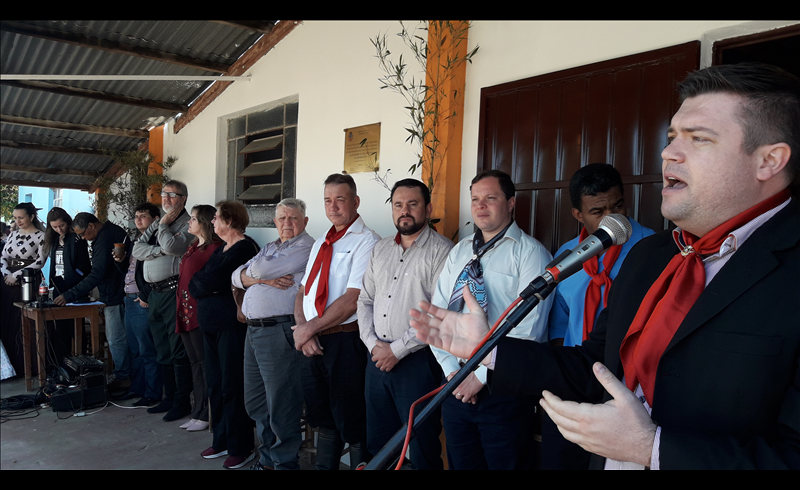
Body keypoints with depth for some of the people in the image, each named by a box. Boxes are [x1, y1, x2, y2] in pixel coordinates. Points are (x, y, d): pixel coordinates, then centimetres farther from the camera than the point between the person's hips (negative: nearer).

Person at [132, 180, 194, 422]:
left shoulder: (188, 224, -6)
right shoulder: (157, 223, 18)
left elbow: (173, 246, -22)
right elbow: (137, 249, 9)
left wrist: (164, 224, -7)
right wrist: (159, 250, -8)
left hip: (173, 291, -8)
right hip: (154, 293, 8)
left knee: (178, 350, -4)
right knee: (163, 351, 15)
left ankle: (182, 402, 5)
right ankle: (169, 397, 26)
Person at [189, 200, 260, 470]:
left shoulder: (245, 248, -12)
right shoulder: (220, 249, 18)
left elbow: (211, 280, -19)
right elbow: (194, 283, 11)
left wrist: (201, 282, 0)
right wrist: (208, 286, -7)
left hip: (232, 325, -9)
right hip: (211, 325, 9)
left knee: (232, 386, -3)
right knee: (215, 384, 13)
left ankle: (241, 448, 8)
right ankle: (221, 440, 26)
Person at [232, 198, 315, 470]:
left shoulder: (306, 248, -8)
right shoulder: (269, 248, 20)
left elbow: (260, 268, -18)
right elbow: (237, 276, 9)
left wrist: (258, 272, 5)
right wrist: (265, 278, -9)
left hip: (280, 332, -9)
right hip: (254, 331, 9)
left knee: (280, 406, -1)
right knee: (254, 402, 17)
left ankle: (285, 462, 15)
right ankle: (267, 458, 32)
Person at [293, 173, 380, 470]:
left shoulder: (366, 241, -9)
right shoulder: (321, 243, 16)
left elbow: (353, 299, -17)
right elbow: (303, 292, 14)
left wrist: (308, 328, -12)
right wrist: (302, 329, -4)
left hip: (346, 342, -7)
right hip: (312, 344, 7)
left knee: (352, 424, 4)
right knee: (323, 419, 18)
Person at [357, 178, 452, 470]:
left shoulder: (442, 251, -9)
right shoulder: (380, 249, 13)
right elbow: (365, 300, 14)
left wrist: (397, 349, -15)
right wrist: (372, 343, -1)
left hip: (418, 361, -6)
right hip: (378, 359, 6)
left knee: (422, 448, 5)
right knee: (377, 445, 17)